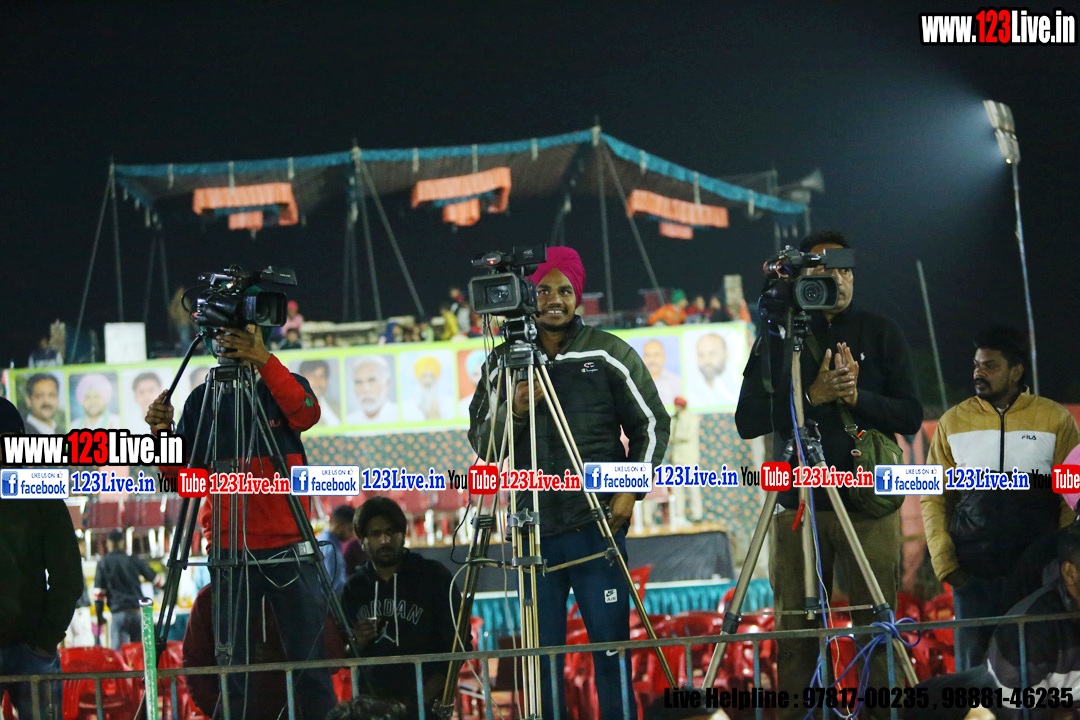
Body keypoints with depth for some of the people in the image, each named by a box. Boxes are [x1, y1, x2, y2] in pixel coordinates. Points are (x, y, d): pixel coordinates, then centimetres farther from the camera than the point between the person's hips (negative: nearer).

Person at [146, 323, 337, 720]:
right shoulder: (202, 400, 10)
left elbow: (306, 413, -19)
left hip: (288, 549, -2)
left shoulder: (282, 387, 5)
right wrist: (162, 433, -11)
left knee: (311, 666, -3)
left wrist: (265, 362, -32)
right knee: (233, 671, 0)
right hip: (229, 552, 2)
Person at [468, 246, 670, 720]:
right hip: (533, 529, 2)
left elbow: (652, 424, 8)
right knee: (542, 651, 3)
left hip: (597, 522, -2)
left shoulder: (609, 355, 3)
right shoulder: (503, 363, 7)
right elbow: (481, 444, 6)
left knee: (610, 643, -3)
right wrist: (512, 411, -13)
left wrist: (630, 490, -2)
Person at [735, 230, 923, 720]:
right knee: (795, 631, 0)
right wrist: (812, 396, -12)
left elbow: (910, 415, 2)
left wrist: (856, 395, -14)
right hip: (798, 504, 0)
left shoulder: (881, 334, 9)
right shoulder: (777, 338, 8)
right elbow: (747, 420, 0)